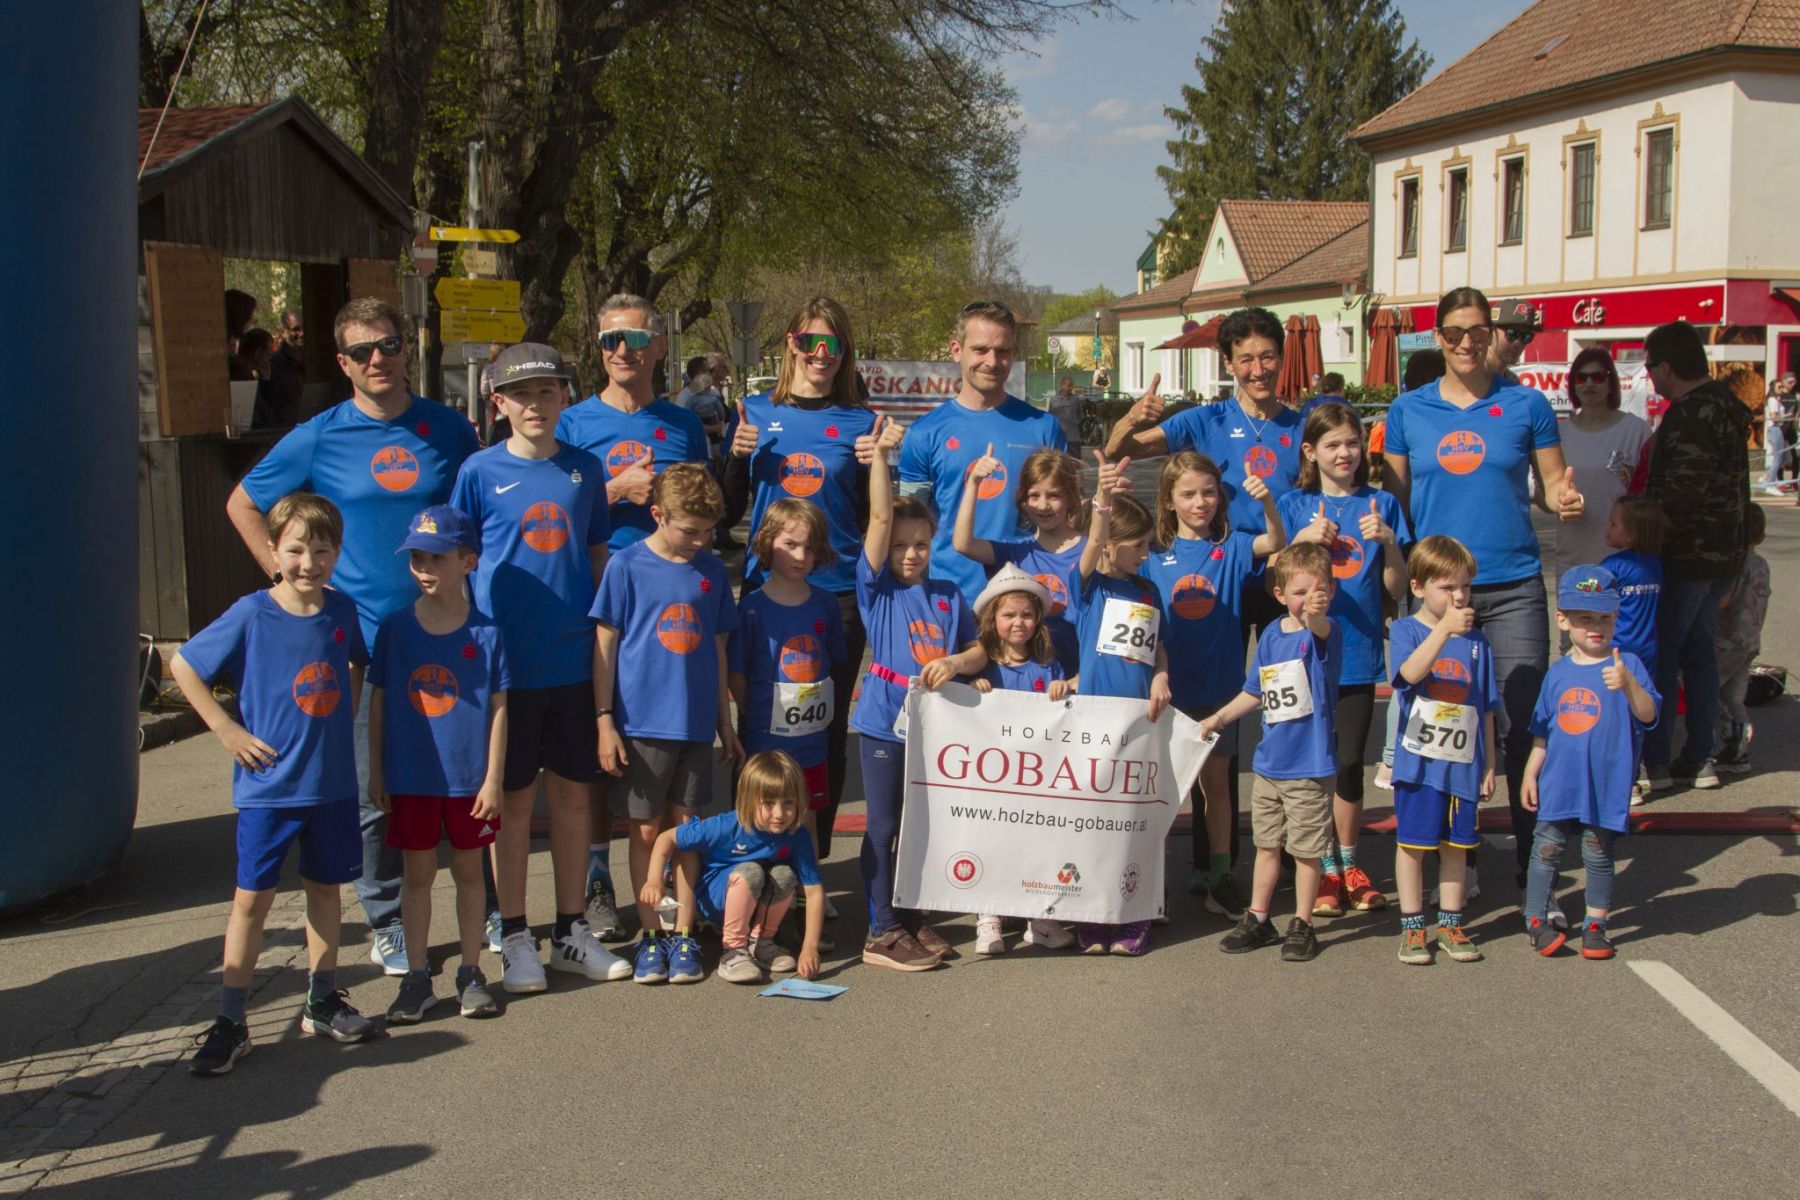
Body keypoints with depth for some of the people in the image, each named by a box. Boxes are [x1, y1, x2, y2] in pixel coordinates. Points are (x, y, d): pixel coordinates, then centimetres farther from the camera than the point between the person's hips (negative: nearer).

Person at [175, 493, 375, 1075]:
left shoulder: (342, 610, -1)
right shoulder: (252, 615, -12)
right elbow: (182, 666, -6)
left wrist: (343, 719, 7)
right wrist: (227, 730, -9)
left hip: (332, 781, 4)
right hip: (269, 783, -4)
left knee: (326, 888, 14)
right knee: (252, 897, 0)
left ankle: (322, 1001, 28)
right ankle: (230, 1022, 8)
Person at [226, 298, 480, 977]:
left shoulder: (449, 429, 5)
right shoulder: (321, 437, -1)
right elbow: (242, 504, 10)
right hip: (363, 638, -1)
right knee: (373, 793, 3)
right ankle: (387, 926, 16)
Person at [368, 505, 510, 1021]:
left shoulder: (485, 632, -5)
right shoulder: (396, 628, -2)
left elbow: (498, 707, -3)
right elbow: (379, 702, 3)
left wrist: (493, 777, -6)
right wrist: (376, 774, 2)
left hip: (469, 778, -1)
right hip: (410, 776, 1)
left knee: (468, 871, 11)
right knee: (417, 875, 9)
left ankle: (471, 973, 23)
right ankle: (416, 978, 19)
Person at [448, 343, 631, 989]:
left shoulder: (584, 469, 6)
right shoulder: (481, 472, -2)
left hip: (576, 661, 3)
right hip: (506, 662, -2)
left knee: (574, 794, 9)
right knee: (514, 798, 5)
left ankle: (572, 930, 21)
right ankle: (514, 938, 15)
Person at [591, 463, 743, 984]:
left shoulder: (712, 570, 7)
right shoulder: (627, 566, -4)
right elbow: (605, 645, -3)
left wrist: (726, 725, 14)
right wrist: (605, 722, -7)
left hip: (696, 725, 3)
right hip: (641, 722, -3)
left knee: (685, 827, 7)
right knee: (647, 830, 4)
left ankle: (684, 937, 15)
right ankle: (649, 937, 14)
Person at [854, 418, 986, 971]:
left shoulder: (947, 595, 9)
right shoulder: (877, 587, -2)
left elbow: (978, 651, 9)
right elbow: (880, 517, -11)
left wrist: (955, 663, -12)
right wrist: (879, 454, -14)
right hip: (886, 724, -4)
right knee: (884, 829, 1)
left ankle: (912, 919, 26)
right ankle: (882, 933, 6)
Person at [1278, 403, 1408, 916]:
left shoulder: (1381, 505, 5)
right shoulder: (1295, 506, 3)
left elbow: (1397, 589, 4)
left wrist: (1388, 542, -13)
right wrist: (1303, 541, -16)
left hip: (1359, 655, 1)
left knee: (1349, 762, 5)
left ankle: (1349, 864, 21)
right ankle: (1324, 868, 14)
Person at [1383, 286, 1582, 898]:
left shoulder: (1526, 405, 3)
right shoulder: (1408, 410, 7)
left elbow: (1553, 486, 7)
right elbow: (1395, 499, 10)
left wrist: (1566, 499, -15)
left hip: (1513, 588, -1)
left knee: (1523, 726, -3)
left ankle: (1533, 861, 9)